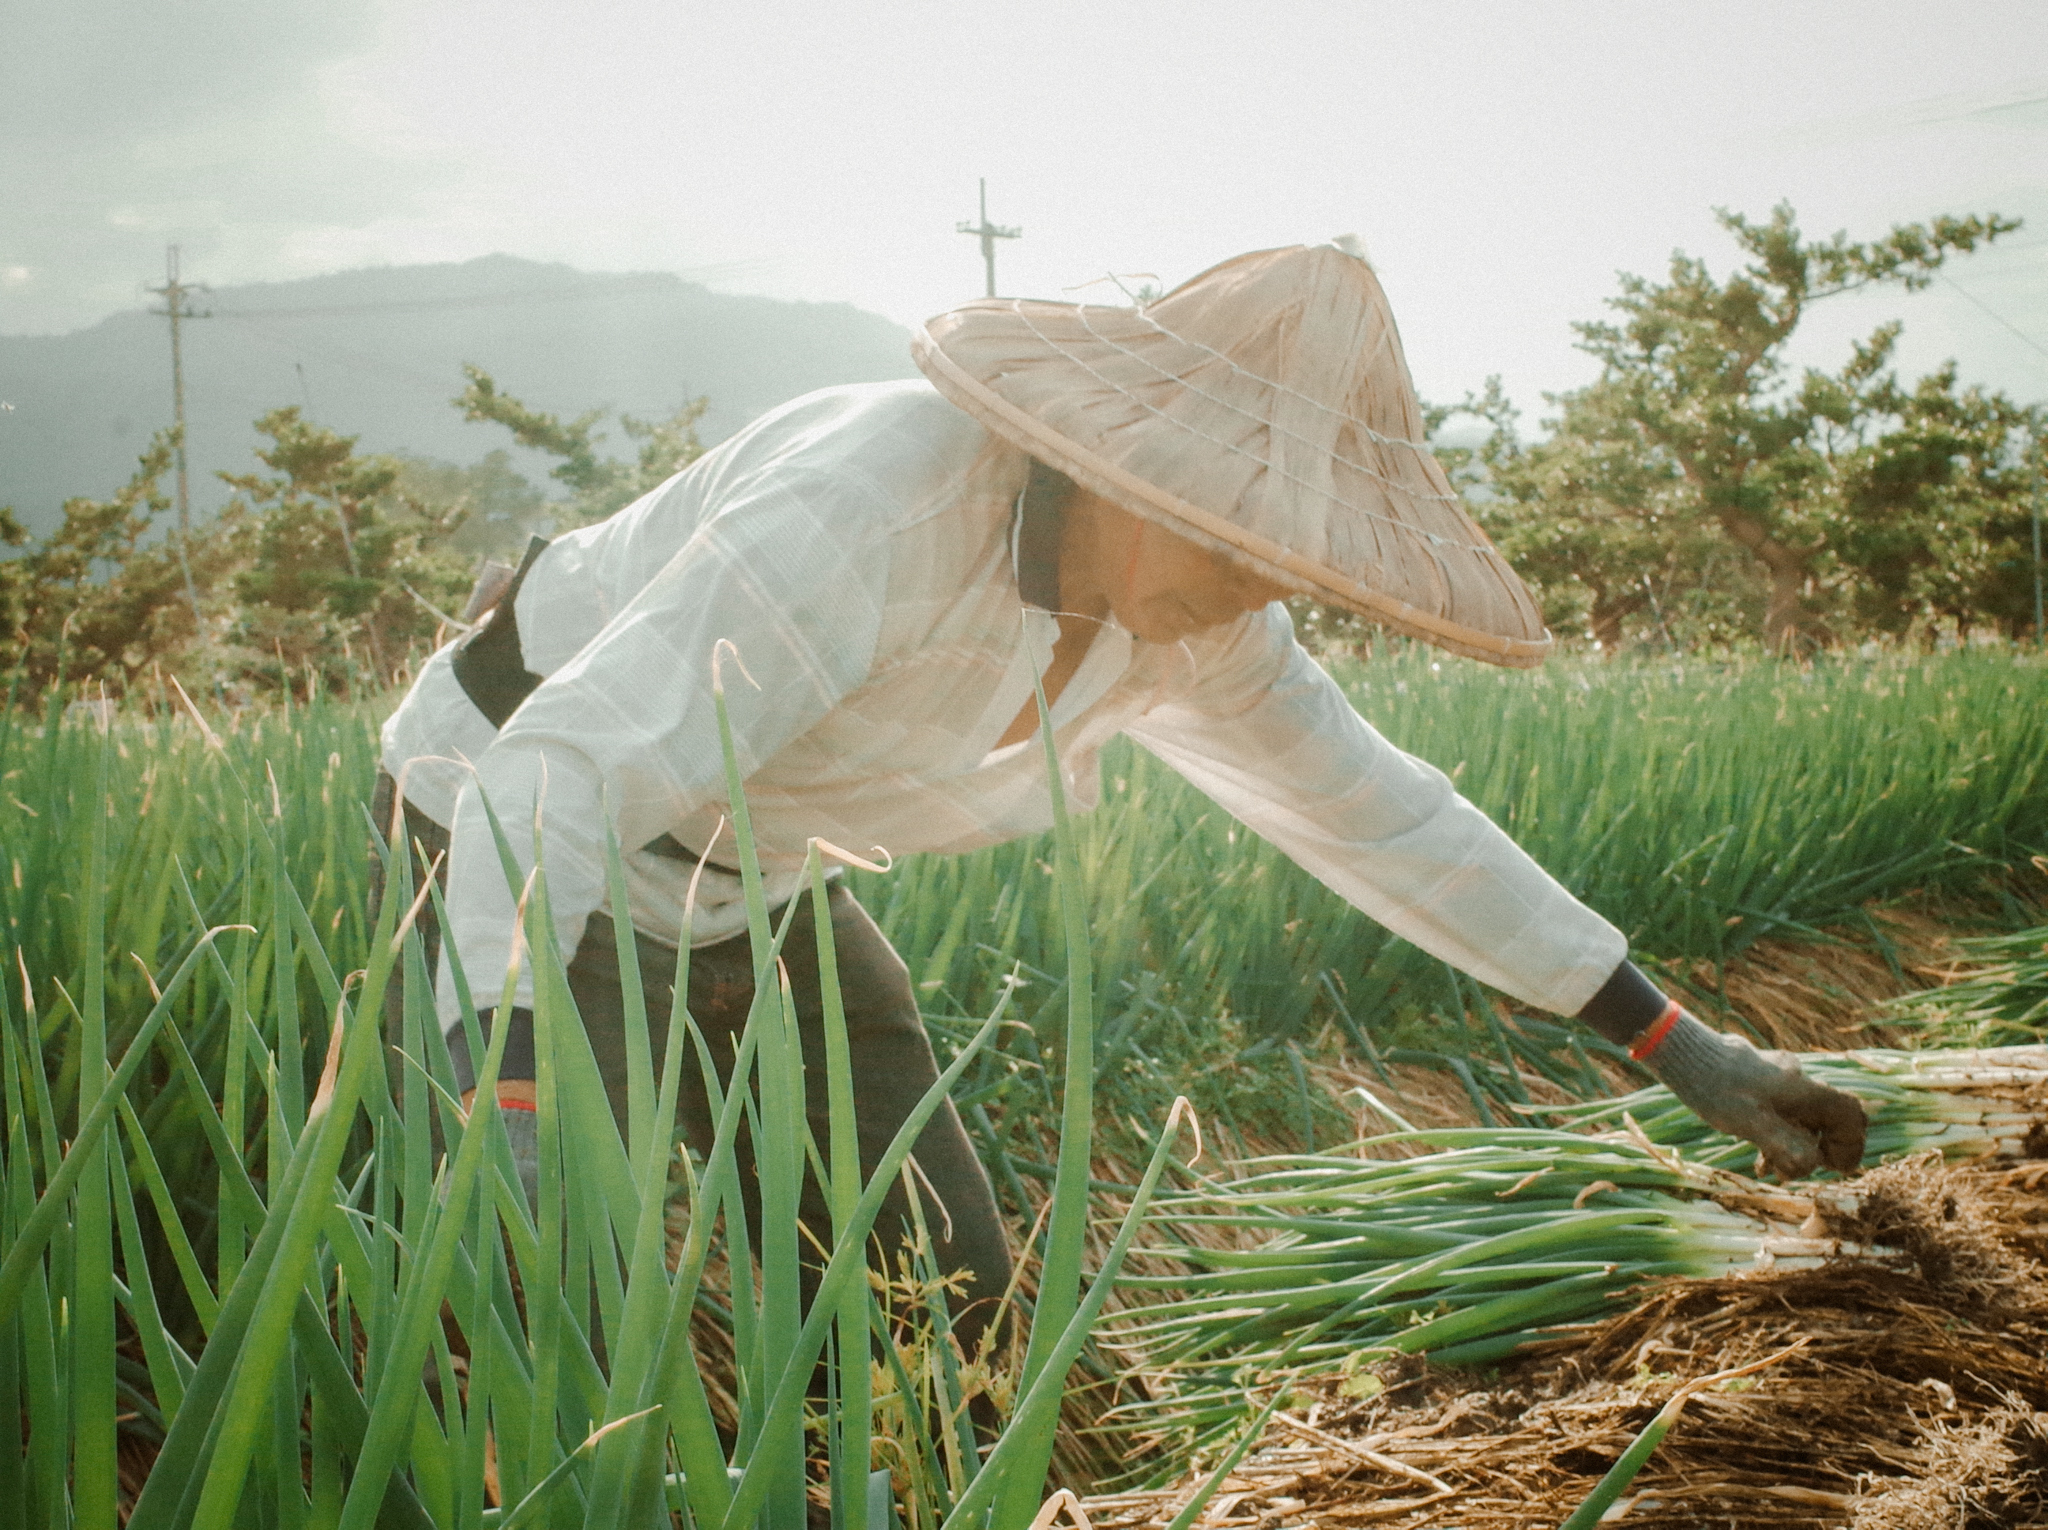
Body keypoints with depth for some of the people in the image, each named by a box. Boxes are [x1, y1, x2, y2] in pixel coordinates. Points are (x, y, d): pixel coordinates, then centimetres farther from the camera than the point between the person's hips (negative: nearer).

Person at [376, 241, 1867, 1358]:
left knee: (947, 1293, 4)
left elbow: (1381, 818, 1)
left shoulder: (1191, 623, -11)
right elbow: (560, 776, -40)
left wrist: (1679, 1044, 2)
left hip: (733, 887, 7)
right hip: (517, 838, -7)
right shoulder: (876, 507, -36)